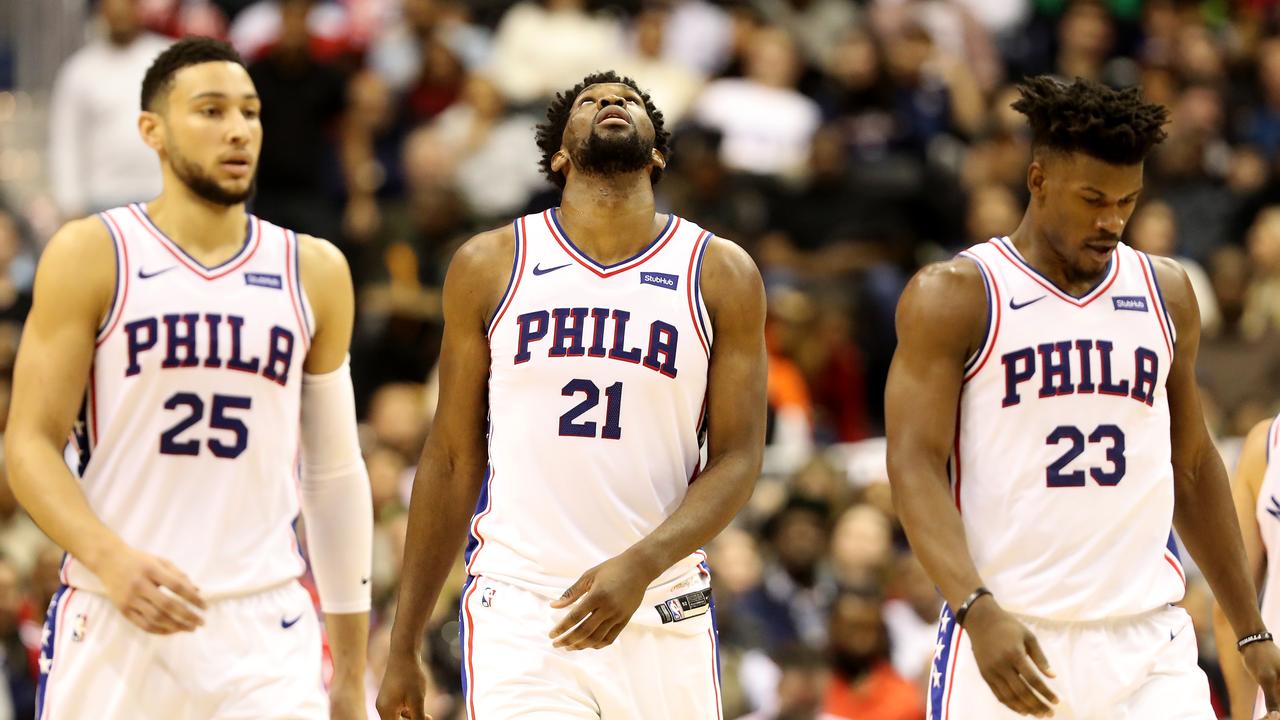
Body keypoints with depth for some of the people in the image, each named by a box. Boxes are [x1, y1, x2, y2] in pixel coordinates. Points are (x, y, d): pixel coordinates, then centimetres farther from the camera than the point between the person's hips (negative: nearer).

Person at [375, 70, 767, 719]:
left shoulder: (721, 275, 5)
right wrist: (403, 649, 7)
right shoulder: (490, 266, 5)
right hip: (518, 617, -1)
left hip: (665, 619, 1)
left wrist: (640, 566, -19)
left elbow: (737, 461, 0)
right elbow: (452, 459, 9)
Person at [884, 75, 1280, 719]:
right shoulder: (953, 297, -1)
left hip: (1147, 641, 3)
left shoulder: (1166, 295, 13)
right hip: (1007, 637, -3)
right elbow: (913, 466, -10)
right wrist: (980, 612, -24)